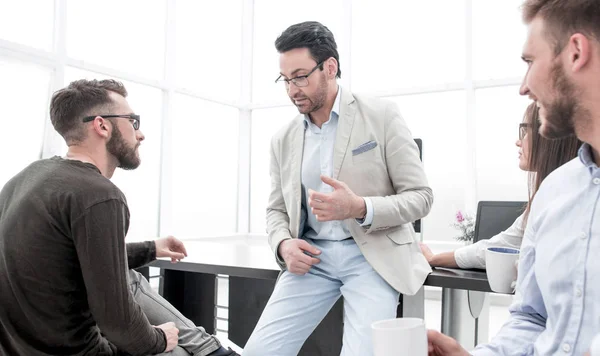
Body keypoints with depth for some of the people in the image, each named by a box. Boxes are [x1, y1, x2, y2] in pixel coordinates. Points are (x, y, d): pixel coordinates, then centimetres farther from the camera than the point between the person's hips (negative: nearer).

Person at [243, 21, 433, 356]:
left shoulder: (381, 115, -3)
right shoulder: (283, 140, 9)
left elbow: (420, 196, -4)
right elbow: (277, 210, 15)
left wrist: (360, 208, -23)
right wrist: (284, 244, -8)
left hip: (374, 255, -3)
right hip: (312, 257, 4)